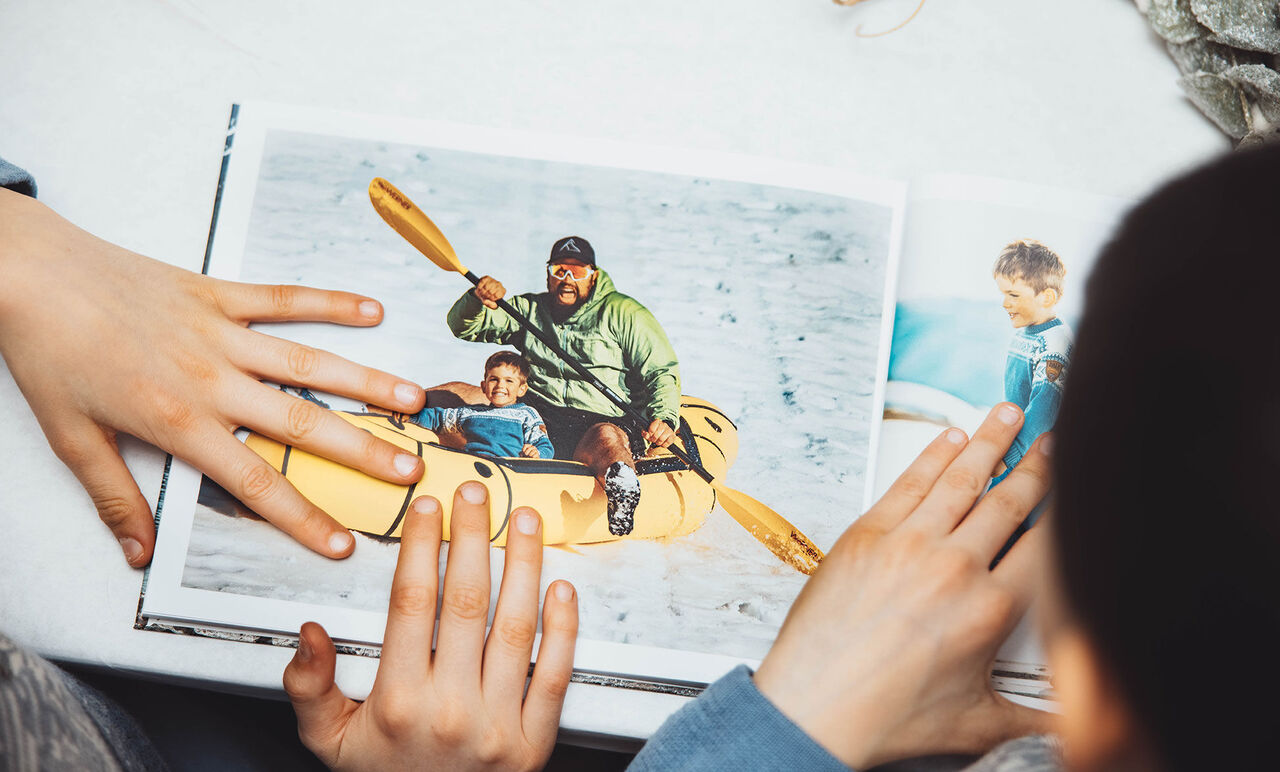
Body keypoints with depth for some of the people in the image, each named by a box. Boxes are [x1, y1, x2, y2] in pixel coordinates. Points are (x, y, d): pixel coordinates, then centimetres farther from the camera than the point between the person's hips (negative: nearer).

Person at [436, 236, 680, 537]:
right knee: (458, 394, -19)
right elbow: (463, 327, 13)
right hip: (535, 418, 5)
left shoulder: (621, 312, 7)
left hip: (603, 422, -5)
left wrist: (664, 418, -18)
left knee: (607, 439, -44)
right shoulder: (529, 309, 18)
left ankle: (622, 494, -73)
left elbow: (663, 371, 2)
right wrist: (477, 299, -11)